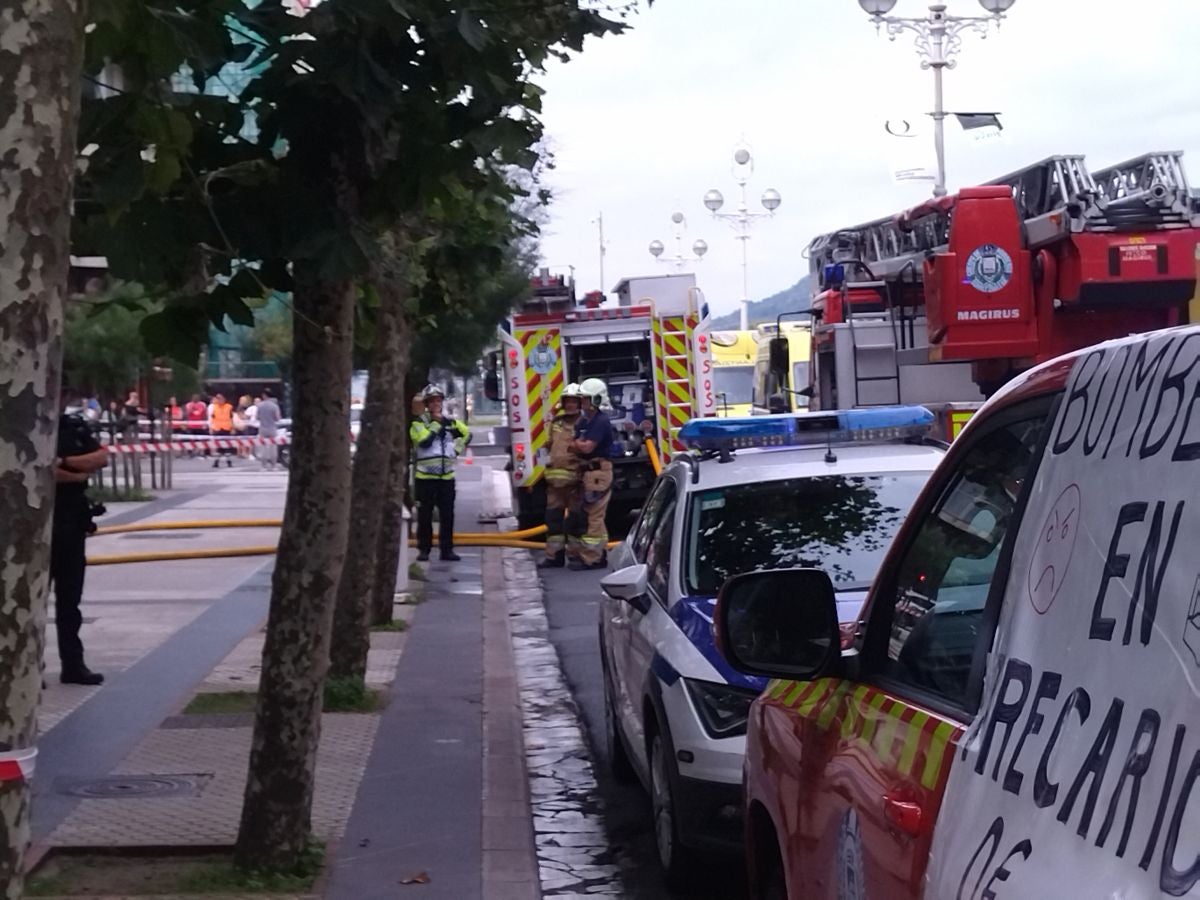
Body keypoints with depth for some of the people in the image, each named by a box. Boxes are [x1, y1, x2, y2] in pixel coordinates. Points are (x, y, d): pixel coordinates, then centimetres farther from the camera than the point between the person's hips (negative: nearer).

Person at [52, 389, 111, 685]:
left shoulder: (75, 426, 12)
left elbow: (101, 457, 1)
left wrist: (65, 462, -13)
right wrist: (78, 474, -10)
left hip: (72, 521, 6)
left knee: (69, 598, 11)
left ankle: (73, 664, 17)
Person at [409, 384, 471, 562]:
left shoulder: (450, 422, 10)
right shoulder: (418, 423, -3)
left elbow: (467, 434, 25)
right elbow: (425, 441, -21)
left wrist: (457, 450, 11)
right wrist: (436, 423, -12)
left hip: (447, 476, 4)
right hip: (426, 476, -4)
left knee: (447, 515, 4)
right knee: (425, 515, 1)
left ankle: (447, 549, 9)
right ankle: (424, 549, 8)